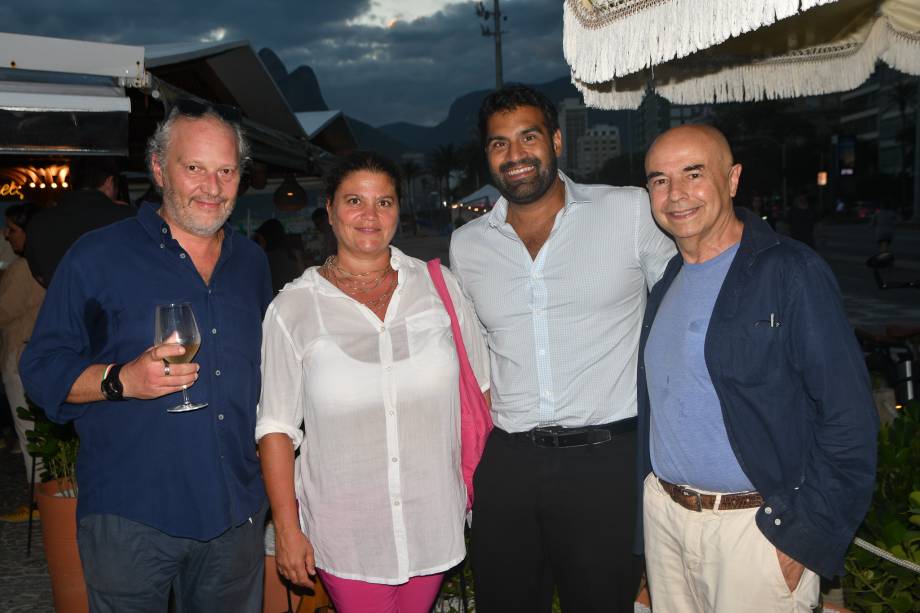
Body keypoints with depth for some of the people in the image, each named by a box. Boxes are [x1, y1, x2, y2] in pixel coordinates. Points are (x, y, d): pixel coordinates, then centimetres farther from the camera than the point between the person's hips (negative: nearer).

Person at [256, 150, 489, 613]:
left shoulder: (439, 285, -1)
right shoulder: (292, 308, -5)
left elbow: (479, 389, 6)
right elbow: (276, 427, -2)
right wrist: (287, 528, -4)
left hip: (434, 518, 2)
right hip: (345, 534, -2)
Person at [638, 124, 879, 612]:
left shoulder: (789, 271, -12)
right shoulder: (664, 283, 8)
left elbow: (849, 417, -15)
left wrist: (806, 538, -16)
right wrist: (650, 497, 9)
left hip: (756, 525, -6)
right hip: (661, 512, 6)